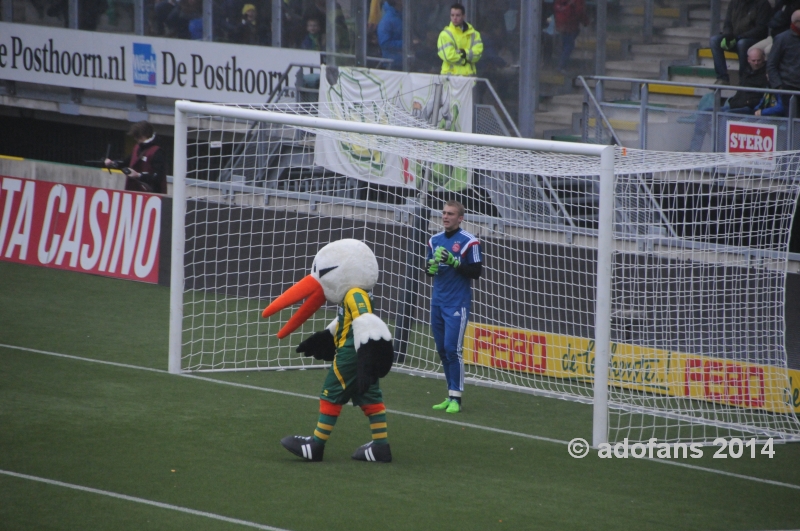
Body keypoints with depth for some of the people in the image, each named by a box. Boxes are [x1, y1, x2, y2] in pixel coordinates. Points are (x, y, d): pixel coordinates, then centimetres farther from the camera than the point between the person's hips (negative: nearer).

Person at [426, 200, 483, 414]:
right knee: (442, 350, 7)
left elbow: (476, 271, -9)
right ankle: (451, 394, 14)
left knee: (452, 349, -12)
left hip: (458, 304, -6)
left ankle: (456, 398, -8)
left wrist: (454, 262, -21)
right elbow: (427, 268, 20)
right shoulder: (435, 240, 13)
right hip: (438, 301, 6)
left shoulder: (469, 242, -6)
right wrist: (431, 266, -3)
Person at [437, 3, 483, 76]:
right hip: (451, 74, -4)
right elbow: (449, 55, -13)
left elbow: (477, 52, -2)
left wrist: (464, 53, -16)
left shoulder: (473, 34, 9)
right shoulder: (445, 34, -3)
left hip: (468, 75, 4)